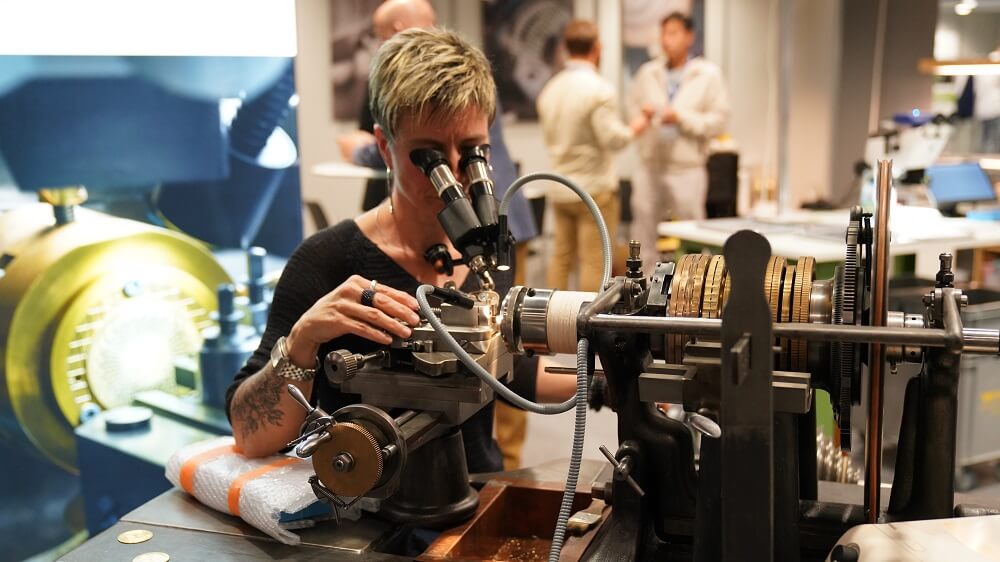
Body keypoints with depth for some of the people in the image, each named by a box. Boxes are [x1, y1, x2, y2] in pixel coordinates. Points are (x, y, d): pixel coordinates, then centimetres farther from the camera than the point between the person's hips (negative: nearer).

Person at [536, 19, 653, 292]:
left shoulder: (550, 88, 7)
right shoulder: (598, 88, -15)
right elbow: (613, 138, -17)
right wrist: (636, 126, 0)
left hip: (559, 187, 7)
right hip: (593, 187, -6)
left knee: (561, 257, 11)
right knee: (594, 262, 0)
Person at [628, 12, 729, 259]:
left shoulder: (708, 74, 1)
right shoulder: (647, 72, 9)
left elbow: (718, 120, -5)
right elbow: (632, 111, 11)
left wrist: (681, 117, -15)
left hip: (687, 170, -3)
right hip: (649, 167, 3)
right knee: (642, 231, 7)